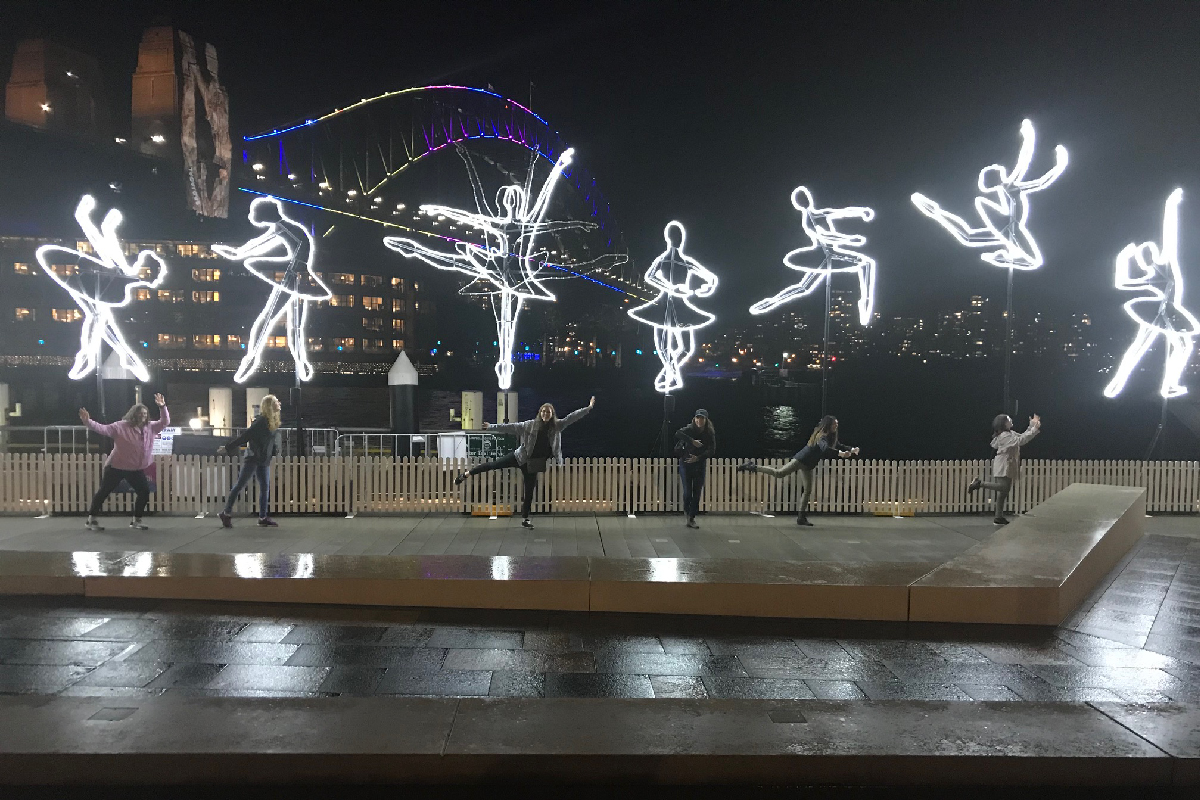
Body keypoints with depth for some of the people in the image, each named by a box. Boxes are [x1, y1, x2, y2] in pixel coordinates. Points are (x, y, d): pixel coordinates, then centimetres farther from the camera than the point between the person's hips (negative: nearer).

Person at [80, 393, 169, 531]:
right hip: (116, 467, -5)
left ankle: (136, 520, 15)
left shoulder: (150, 427, 2)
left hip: (136, 469, 5)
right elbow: (103, 429, -19)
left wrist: (162, 407, -13)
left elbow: (165, 422, 3)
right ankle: (91, 520, 14)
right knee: (104, 492, 3)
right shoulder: (121, 426, -12)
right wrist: (88, 422, -35)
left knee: (144, 492, 2)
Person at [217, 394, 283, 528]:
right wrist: (228, 447, -12)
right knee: (240, 485, -2)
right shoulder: (261, 421, -15)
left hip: (264, 460, 8)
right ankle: (226, 513, 7)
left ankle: (263, 517, 9)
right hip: (253, 458, -8)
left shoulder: (274, 422, 9)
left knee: (265, 488, 6)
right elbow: (246, 436, -15)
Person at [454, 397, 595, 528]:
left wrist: (588, 408, -15)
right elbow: (511, 427, -5)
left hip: (535, 463, 1)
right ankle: (466, 474, 18)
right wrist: (492, 427, -6)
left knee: (529, 492, 7)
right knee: (494, 464, 1)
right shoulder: (531, 425, -7)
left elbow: (572, 417, -9)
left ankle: (525, 519, 18)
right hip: (521, 457, -1)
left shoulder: (557, 426, -4)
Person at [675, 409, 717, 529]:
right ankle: (687, 511, 28)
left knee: (697, 493, 1)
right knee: (687, 491, -2)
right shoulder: (690, 429, -13)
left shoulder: (710, 433, -6)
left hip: (700, 464, 2)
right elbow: (678, 434, -32)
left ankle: (691, 518, 11)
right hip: (686, 463, -2)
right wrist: (692, 441, -36)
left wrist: (698, 457, -23)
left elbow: (711, 450, -11)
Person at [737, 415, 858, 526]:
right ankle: (752, 467, -10)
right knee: (779, 473, -19)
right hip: (801, 460, -9)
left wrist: (851, 450, 4)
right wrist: (840, 454, -44)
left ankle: (801, 517, 10)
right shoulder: (822, 436, -19)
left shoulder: (831, 437, 10)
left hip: (808, 465, 9)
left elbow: (839, 446, 20)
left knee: (807, 490, 7)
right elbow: (825, 449, -38)